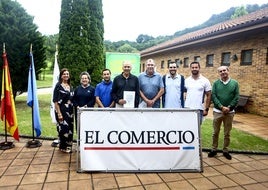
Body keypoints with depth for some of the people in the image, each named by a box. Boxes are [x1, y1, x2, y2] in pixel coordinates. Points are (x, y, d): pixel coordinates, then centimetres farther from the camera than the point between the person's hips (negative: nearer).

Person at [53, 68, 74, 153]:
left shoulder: (70, 86, 12)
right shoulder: (58, 85, -6)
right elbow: (55, 101, -11)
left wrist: (73, 111, 10)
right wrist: (59, 113, -17)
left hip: (70, 111, 6)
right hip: (61, 110, -6)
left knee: (70, 128, 10)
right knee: (63, 128, -4)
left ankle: (67, 145, 25)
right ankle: (63, 147, 13)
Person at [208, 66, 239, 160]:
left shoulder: (235, 83, 2)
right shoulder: (216, 83, 1)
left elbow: (236, 97, -3)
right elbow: (213, 96, -6)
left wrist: (229, 107, -14)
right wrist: (221, 107, -16)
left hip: (230, 112, 0)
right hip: (217, 111, 0)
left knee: (227, 133, 10)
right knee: (215, 132, 8)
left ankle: (225, 150, 23)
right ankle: (214, 149, 21)